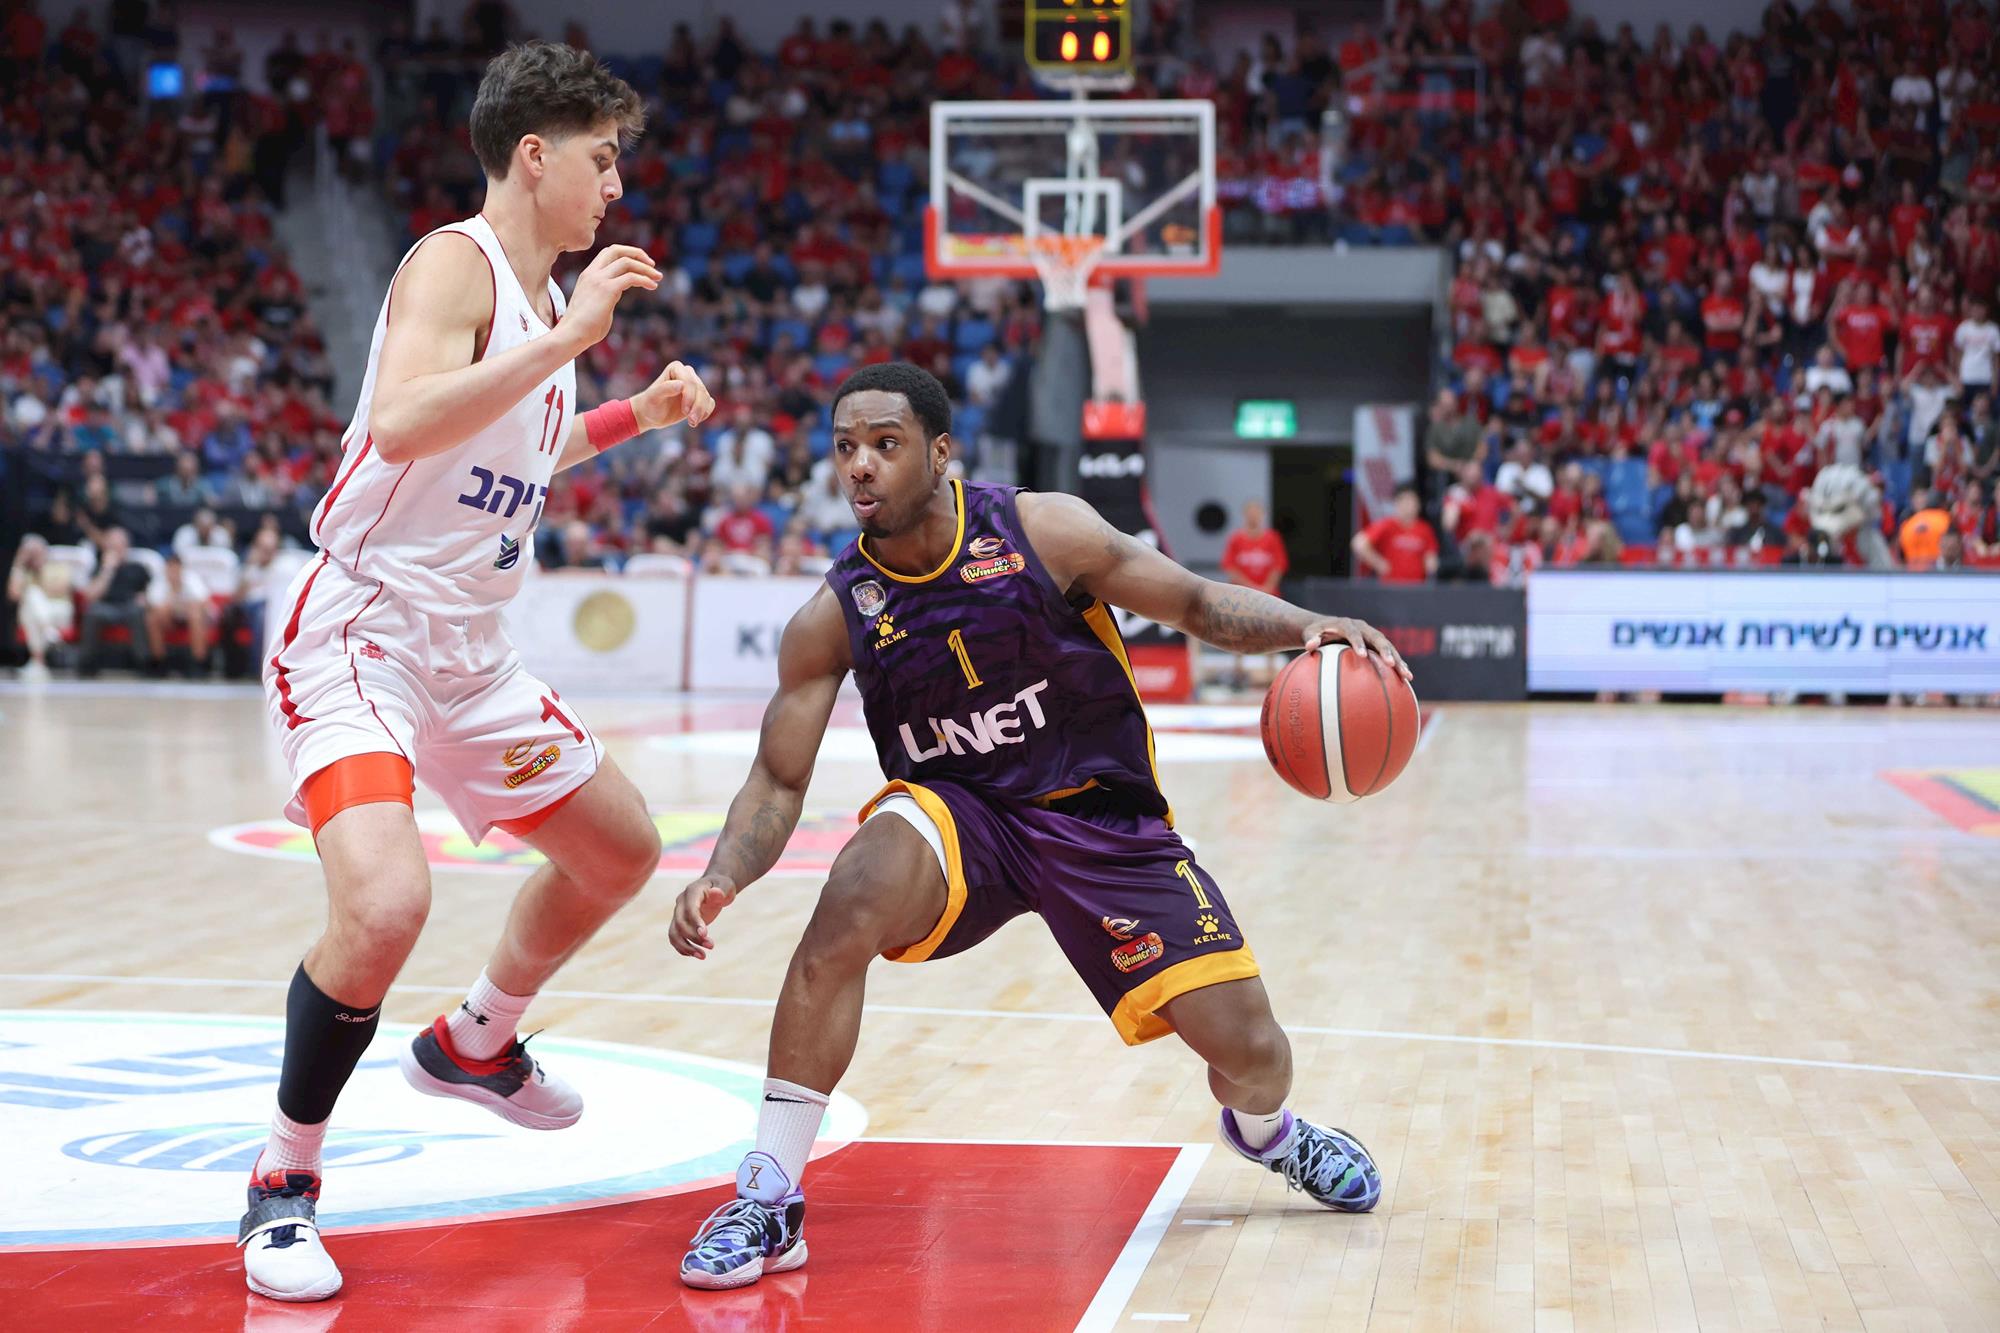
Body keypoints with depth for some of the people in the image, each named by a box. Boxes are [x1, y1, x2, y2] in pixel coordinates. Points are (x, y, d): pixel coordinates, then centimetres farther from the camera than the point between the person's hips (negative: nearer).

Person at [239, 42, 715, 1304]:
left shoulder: (545, 295, 12)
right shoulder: (456, 262, -15)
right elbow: (401, 425, -33)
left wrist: (636, 415, 21)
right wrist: (567, 340, -32)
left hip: (471, 654, 10)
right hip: (359, 636, -9)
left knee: (624, 848, 20)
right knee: (385, 902, -28)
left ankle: (474, 1046, 42)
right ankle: (285, 1184, -7)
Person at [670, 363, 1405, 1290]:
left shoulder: (1042, 532, -14)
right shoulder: (832, 620, -10)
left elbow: (1199, 604, -5)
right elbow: (778, 783, -7)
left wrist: (1303, 627, -24)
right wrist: (721, 877, -26)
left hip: (1103, 816, 0)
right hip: (957, 815, 0)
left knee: (1251, 1054, -6)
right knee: (856, 895, -35)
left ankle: (1263, 1130, 36)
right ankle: (768, 1200, -24)